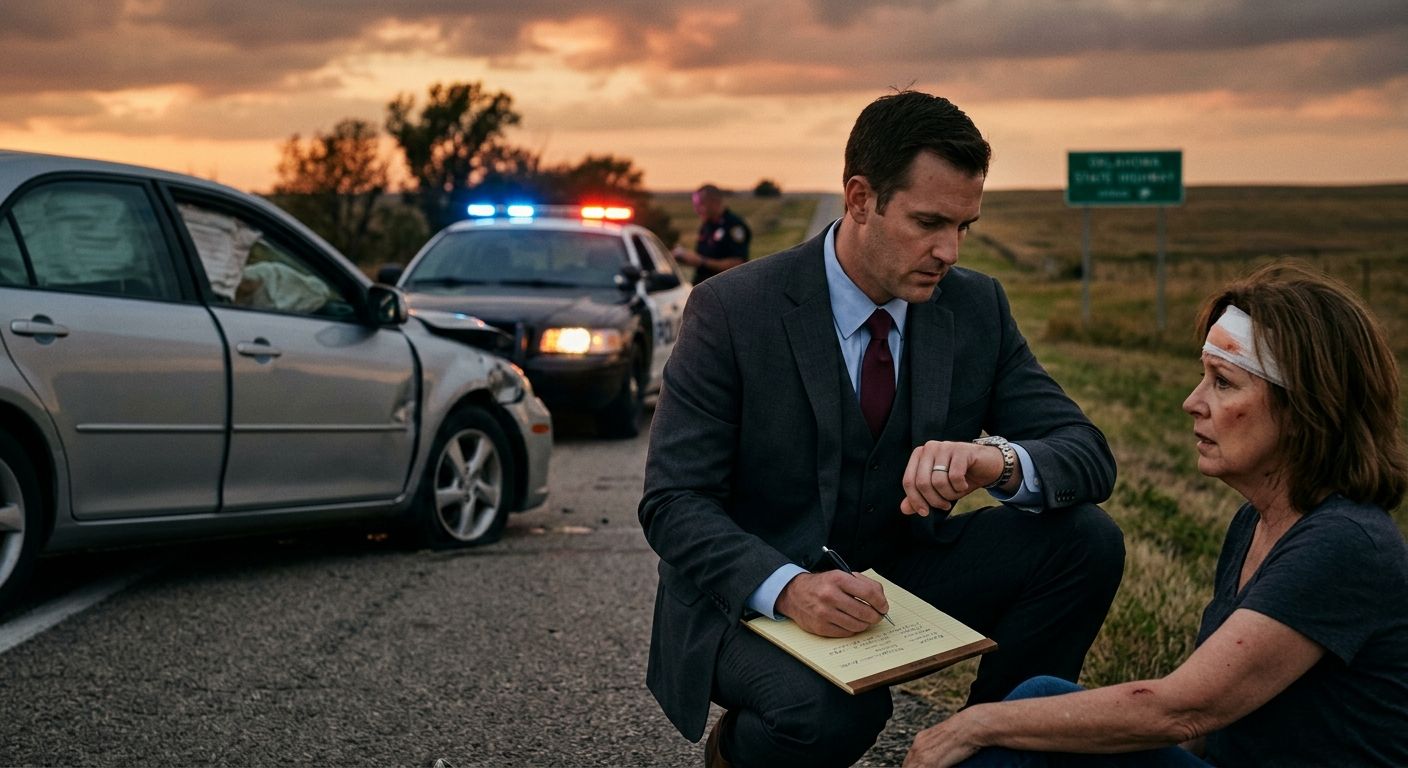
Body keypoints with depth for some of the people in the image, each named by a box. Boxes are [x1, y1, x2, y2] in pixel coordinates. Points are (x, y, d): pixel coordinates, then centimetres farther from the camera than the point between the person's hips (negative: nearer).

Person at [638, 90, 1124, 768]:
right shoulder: (731, 310, -16)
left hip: (900, 577, 5)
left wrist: (999, 458, -31)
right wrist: (788, 587, -35)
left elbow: (1088, 455, -6)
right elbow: (673, 502, -17)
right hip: (749, 597, -4)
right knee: (833, 708, -35)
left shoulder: (977, 306, -3)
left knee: (1086, 538, -15)